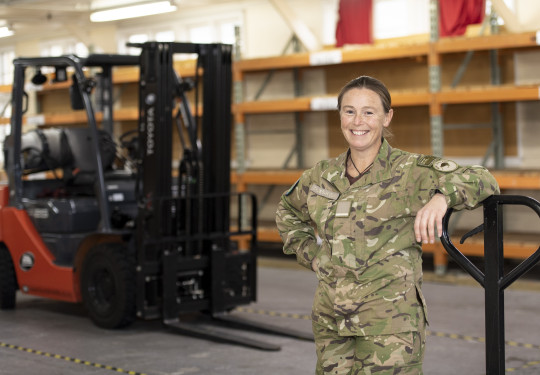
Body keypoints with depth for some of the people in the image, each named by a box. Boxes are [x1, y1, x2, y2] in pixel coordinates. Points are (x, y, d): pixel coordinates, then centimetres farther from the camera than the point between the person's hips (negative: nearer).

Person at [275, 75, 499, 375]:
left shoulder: (411, 171, -5)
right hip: (330, 323, 5)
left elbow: (484, 181, -12)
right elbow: (287, 212, 28)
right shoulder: (321, 176, 9)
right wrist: (310, 254, 14)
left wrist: (441, 196, -31)